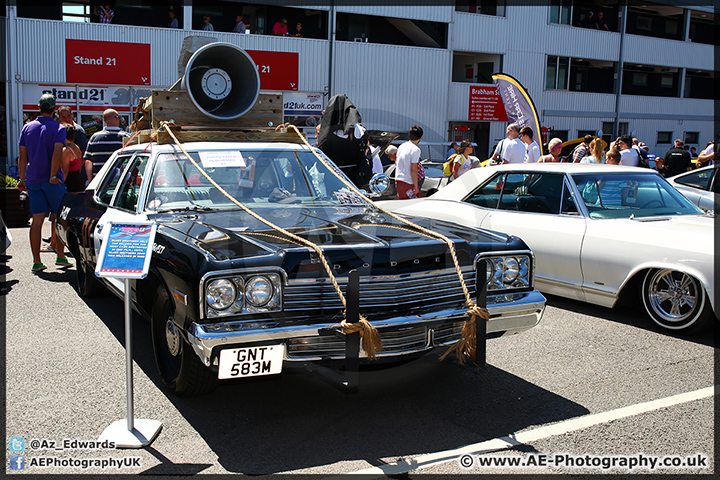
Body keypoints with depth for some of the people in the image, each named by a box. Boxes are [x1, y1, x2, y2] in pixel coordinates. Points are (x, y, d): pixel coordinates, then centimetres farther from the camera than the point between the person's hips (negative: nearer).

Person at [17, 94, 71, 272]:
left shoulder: (27, 128, 9)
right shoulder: (58, 128, -5)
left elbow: (22, 156, 8)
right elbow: (57, 153, -19)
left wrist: (22, 179, 13)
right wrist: (53, 176, -14)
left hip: (32, 181, 4)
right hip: (52, 181, -4)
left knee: (37, 220, 4)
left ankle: (36, 261, 4)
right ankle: (60, 255, 10)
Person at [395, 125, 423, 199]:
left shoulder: (402, 146, 10)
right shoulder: (415, 149, -15)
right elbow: (413, 169, -19)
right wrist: (416, 186, -16)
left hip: (398, 181, 8)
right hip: (408, 183, -8)